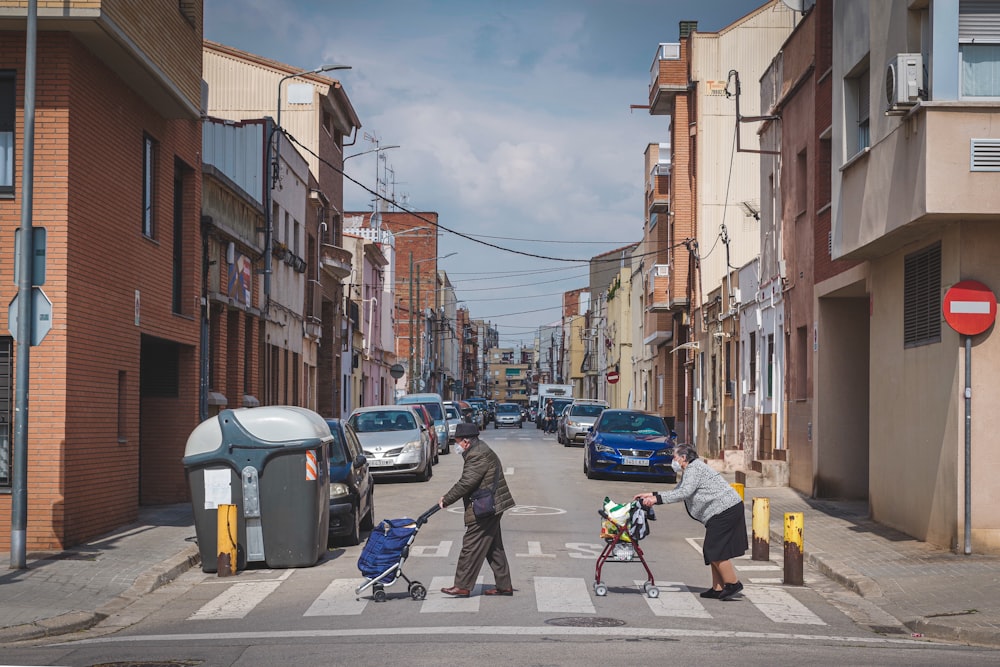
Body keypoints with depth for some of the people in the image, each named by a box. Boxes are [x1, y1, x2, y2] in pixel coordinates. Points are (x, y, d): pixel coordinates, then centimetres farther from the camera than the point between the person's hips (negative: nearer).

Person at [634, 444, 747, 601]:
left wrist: (657, 499, -23)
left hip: (726, 510, -11)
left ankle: (733, 583, -3)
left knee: (715, 550, -9)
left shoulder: (695, 468, -12)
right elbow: (678, 491, 25)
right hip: (722, 512, 11)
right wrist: (652, 495, 18)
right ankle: (717, 588, 12)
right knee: (712, 550, 10)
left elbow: (684, 492, -23)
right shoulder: (689, 471, 21)